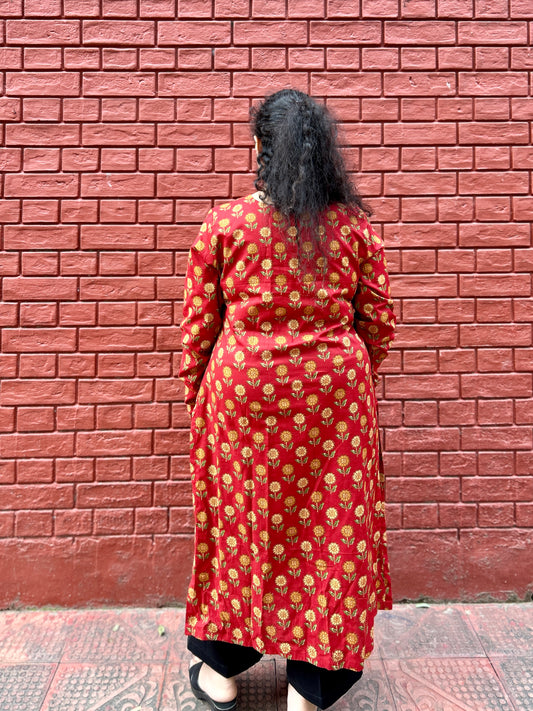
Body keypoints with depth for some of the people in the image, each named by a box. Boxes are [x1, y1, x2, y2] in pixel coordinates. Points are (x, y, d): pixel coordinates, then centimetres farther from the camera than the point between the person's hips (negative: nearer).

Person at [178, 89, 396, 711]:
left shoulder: (224, 222, -4)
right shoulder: (355, 225, 0)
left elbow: (197, 323, -1)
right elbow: (379, 322, 4)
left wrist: (194, 394, 13)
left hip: (241, 387, 0)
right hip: (334, 390, 1)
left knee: (238, 519, 15)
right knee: (329, 526, 13)